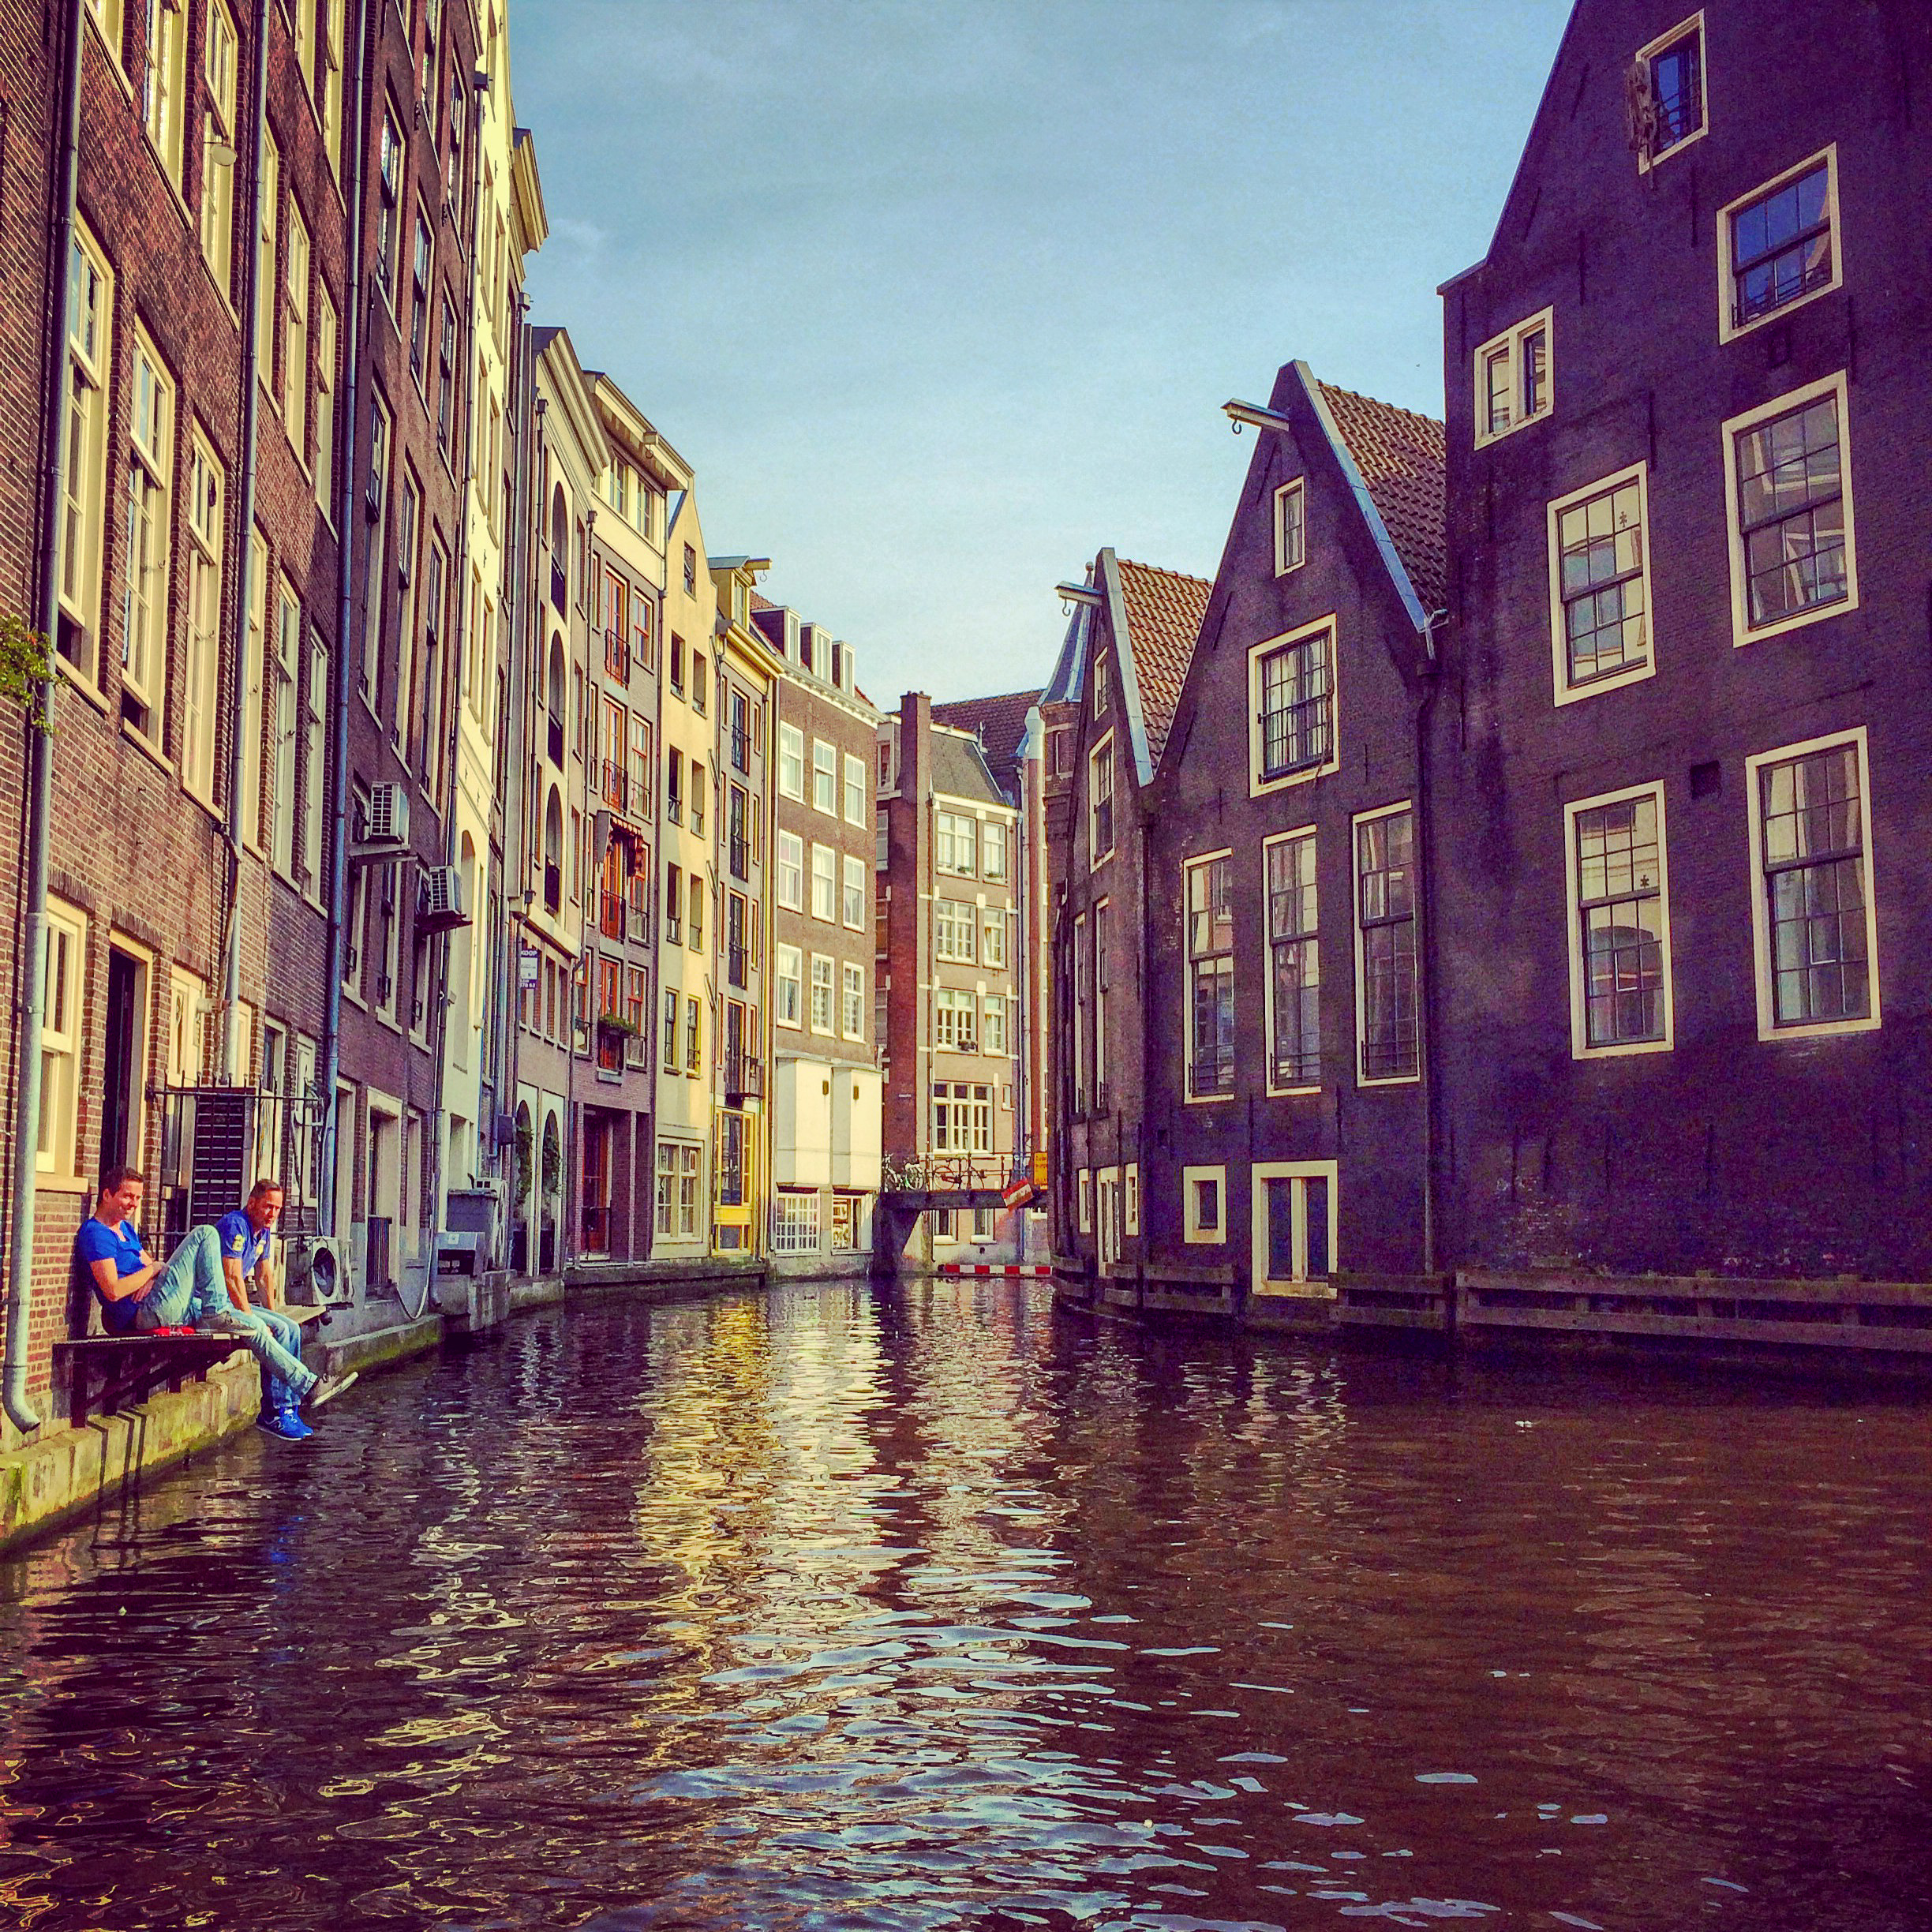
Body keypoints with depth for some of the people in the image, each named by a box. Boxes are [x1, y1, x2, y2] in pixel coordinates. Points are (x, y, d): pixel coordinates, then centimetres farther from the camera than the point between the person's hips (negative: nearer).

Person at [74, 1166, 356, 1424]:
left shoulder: (126, 1228, 22)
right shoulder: (95, 1233, -9)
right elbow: (113, 1291, -19)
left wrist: (151, 1278, -2)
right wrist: (154, 1269, -7)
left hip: (173, 1309, 10)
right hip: (145, 1314, -10)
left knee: (253, 1326, 7)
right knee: (205, 1234, -16)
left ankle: (306, 1385, 8)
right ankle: (216, 1315, -15)